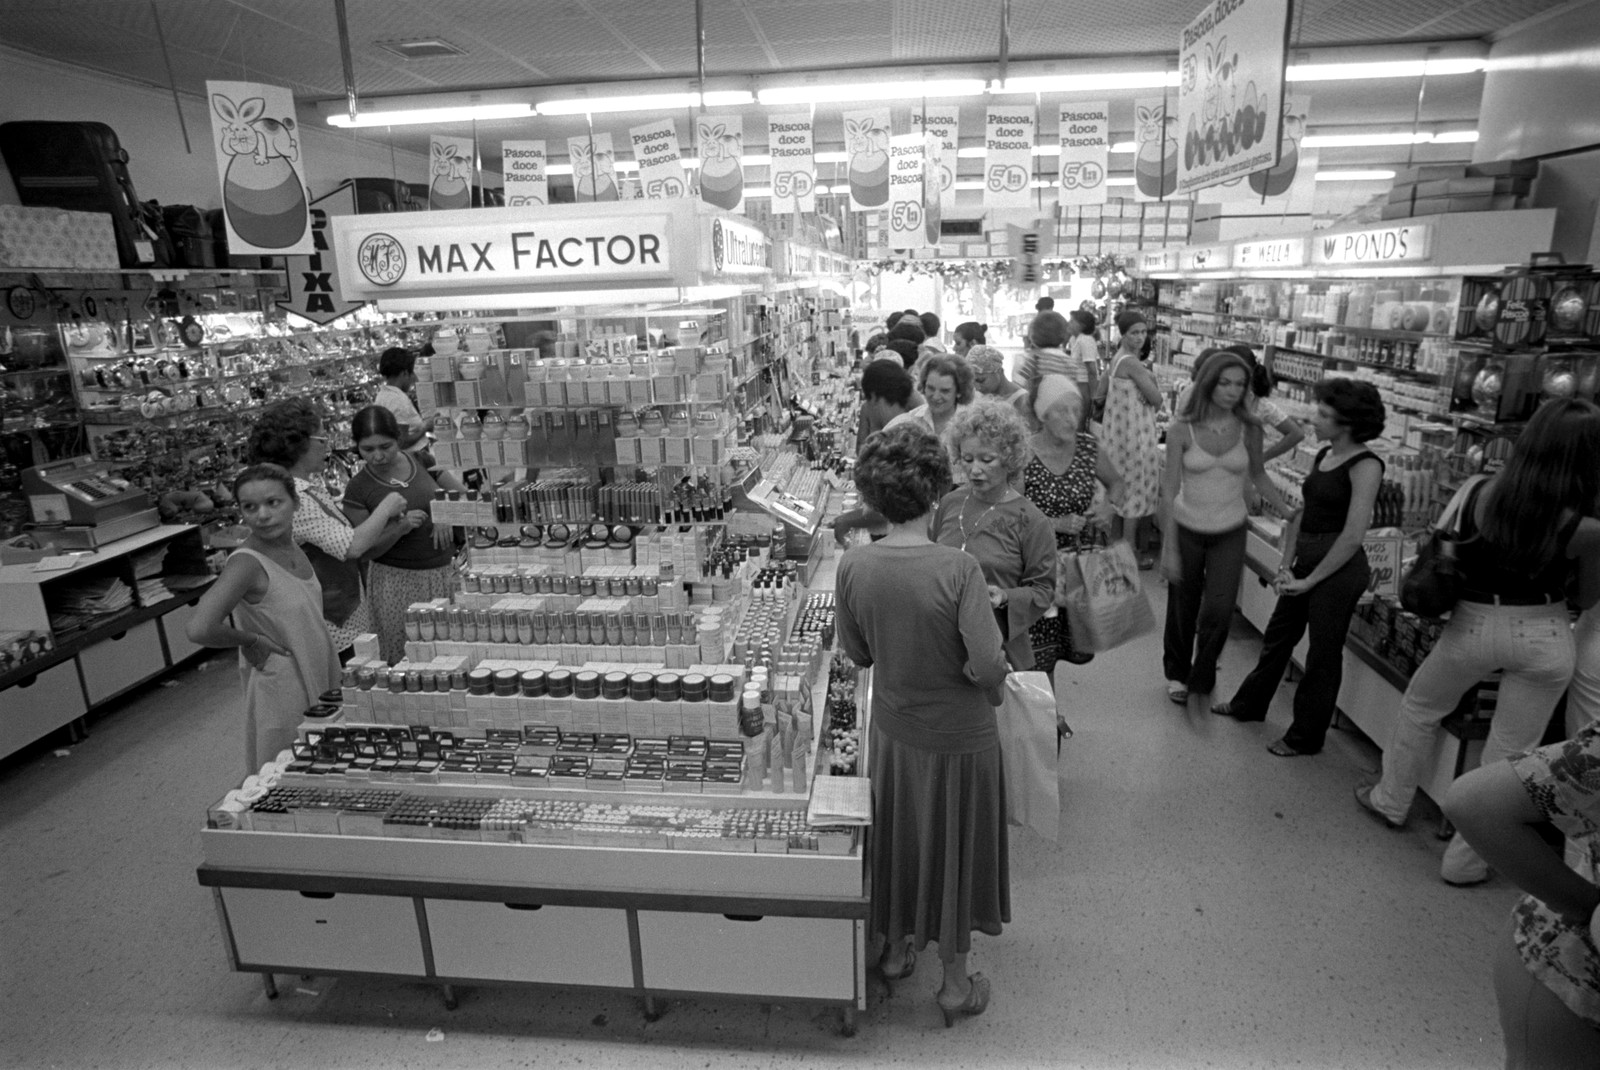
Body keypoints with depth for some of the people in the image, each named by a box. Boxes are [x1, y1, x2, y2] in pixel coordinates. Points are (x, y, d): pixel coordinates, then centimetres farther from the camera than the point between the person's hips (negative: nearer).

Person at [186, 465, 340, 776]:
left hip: (318, 676, 7)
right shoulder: (247, 563, -23)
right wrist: (251, 640, -19)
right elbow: (199, 630, -36)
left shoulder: (292, 547, 0)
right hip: (282, 685, -7)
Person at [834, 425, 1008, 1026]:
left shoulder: (853, 565, -15)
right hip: (959, 735, -3)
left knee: (897, 837, 25)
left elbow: (855, 653, -3)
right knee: (953, 847, 17)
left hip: (893, 729, 3)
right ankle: (955, 981, 37)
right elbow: (987, 665, -26)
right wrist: (991, 690, -6)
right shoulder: (957, 568, -26)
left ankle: (894, 949, 47)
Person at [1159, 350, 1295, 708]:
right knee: (1183, 609, 12)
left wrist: (1289, 511, 4)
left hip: (1230, 532, 1)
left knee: (1218, 612, -7)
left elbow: (1258, 476, 12)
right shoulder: (1182, 429, -12)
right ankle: (1177, 673, 37)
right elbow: (1170, 487, -12)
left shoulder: (1249, 429, -4)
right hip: (1187, 528, -1)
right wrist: (1169, 547, -15)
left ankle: (1201, 682, 16)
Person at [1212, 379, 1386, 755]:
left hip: (1339, 569, -8)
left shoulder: (1365, 466, -16)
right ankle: (1249, 704, 39)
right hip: (1307, 563, 8)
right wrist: (1287, 565, 2)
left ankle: (1306, 737, 23)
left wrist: (1311, 580, -14)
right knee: (1278, 635, 19)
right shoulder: (1323, 456, 8)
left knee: (1323, 654, 7)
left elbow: (1352, 536, -19)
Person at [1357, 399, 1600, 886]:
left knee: (1418, 707, 26)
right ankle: (1465, 860, 23)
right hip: (1544, 636, -1)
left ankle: (1391, 801, 39)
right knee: (1508, 754, 12)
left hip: (1474, 624, 1)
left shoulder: (1477, 494, -14)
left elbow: (1447, 554, -2)